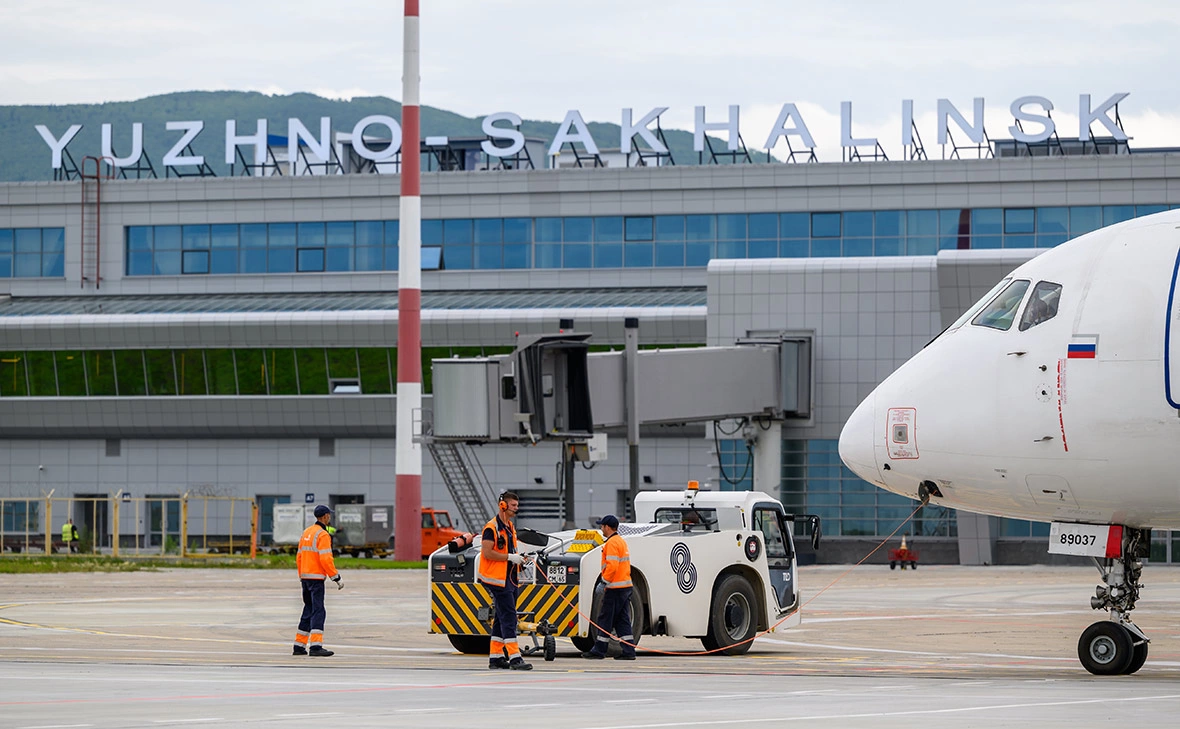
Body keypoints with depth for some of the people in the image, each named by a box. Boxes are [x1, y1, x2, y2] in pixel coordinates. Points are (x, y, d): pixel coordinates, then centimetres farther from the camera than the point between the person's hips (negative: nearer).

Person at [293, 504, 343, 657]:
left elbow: (299, 557, 17)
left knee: (308, 611, 15)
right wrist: (336, 578, -14)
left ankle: (299, 646, 15)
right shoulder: (323, 535, -13)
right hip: (316, 578, -8)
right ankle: (316, 646, -20)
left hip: (305, 576, 8)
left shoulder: (306, 532, 13)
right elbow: (325, 559, -20)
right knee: (318, 611, -11)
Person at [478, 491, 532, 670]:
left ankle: (495, 656, 17)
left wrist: (518, 559, 9)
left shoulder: (510, 527, 17)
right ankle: (514, 657, -18)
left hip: (509, 579, 10)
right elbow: (487, 552, -19)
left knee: (502, 618, 12)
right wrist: (510, 557, -19)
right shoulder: (492, 528, -13)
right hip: (497, 579, -10)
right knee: (508, 617, -14)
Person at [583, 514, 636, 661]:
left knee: (605, 618, -3)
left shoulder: (612, 543, -13)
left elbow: (612, 565, -23)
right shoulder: (621, 541, 18)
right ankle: (628, 651, 4)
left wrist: (605, 581, -14)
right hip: (626, 586, 9)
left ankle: (599, 650, 1)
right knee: (622, 620, 8)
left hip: (615, 588, -9)